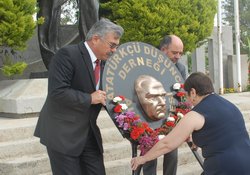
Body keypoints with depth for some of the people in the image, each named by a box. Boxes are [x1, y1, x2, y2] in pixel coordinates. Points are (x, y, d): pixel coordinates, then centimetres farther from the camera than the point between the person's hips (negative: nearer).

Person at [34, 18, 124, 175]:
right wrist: (89, 98, -19)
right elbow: (57, 92, -24)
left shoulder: (104, 63, 9)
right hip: (63, 134, -7)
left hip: (89, 134, 7)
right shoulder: (67, 55, -15)